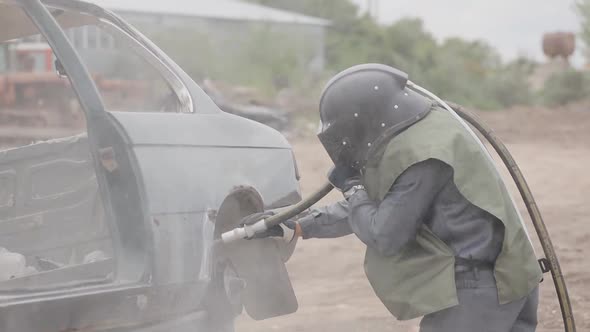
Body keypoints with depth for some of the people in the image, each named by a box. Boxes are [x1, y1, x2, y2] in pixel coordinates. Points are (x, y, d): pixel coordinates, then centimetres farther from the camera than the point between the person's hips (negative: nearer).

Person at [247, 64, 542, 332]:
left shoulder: (419, 154, -21)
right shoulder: (419, 135, 11)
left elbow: (384, 235, -17)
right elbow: (375, 208, 20)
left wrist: (351, 186, 0)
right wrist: (297, 226, 17)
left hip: (477, 289, -10)